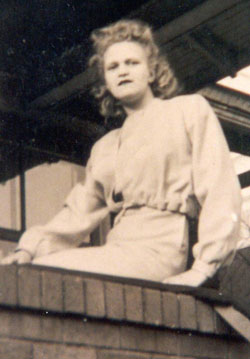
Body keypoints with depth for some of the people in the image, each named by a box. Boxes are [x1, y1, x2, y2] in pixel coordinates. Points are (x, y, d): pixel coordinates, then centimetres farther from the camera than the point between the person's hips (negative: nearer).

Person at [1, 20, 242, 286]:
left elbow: (221, 189, 0)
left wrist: (202, 268, -11)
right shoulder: (104, 148, 26)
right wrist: (30, 248, -1)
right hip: (118, 250, 6)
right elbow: (80, 212, 18)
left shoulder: (189, 110, 10)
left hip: (158, 249, -6)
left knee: (43, 273, -26)